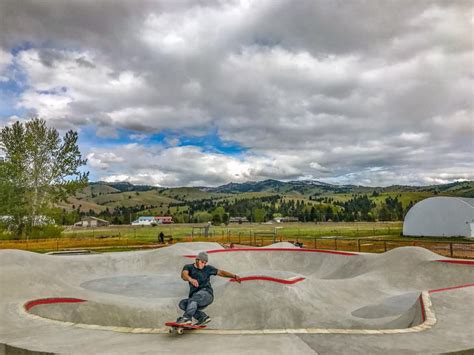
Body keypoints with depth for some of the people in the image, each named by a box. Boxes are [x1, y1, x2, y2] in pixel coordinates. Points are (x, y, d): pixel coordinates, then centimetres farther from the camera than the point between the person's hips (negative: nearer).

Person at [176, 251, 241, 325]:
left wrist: (234, 276, 1)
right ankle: (203, 317, -16)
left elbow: (221, 272, 15)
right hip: (193, 297, 4)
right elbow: (183, 275, -12)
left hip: (206, 293, -4)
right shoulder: (188, 267, 9)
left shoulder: (208, 268, 12)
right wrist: (190, 279, -36)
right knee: (182, 303, -21)